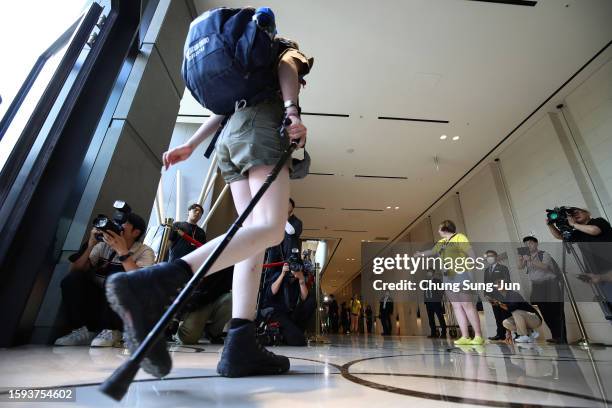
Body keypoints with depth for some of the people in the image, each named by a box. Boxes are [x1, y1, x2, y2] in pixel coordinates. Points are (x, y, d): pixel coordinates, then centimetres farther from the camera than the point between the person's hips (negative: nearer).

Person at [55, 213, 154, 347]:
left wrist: (122, 251, -27)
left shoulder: (145, 252, -6)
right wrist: (90, 245, -13)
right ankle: (85, 329, -9)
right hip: (97, 298, 4)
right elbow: (75, 270, -1)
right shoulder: (103, 246, 6)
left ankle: (111, 331, -17)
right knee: (72, 278, -15)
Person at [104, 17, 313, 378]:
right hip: (261, 126, -7)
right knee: (270, 229, -25)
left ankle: (241, 345, -18)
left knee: (254, 236, -6)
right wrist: (293, 112, -16)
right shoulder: (290, 53, 27)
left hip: (230, 137, 8)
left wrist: (191, 145, 21)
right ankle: (150, 286, -39)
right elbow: (286, 65, 1)